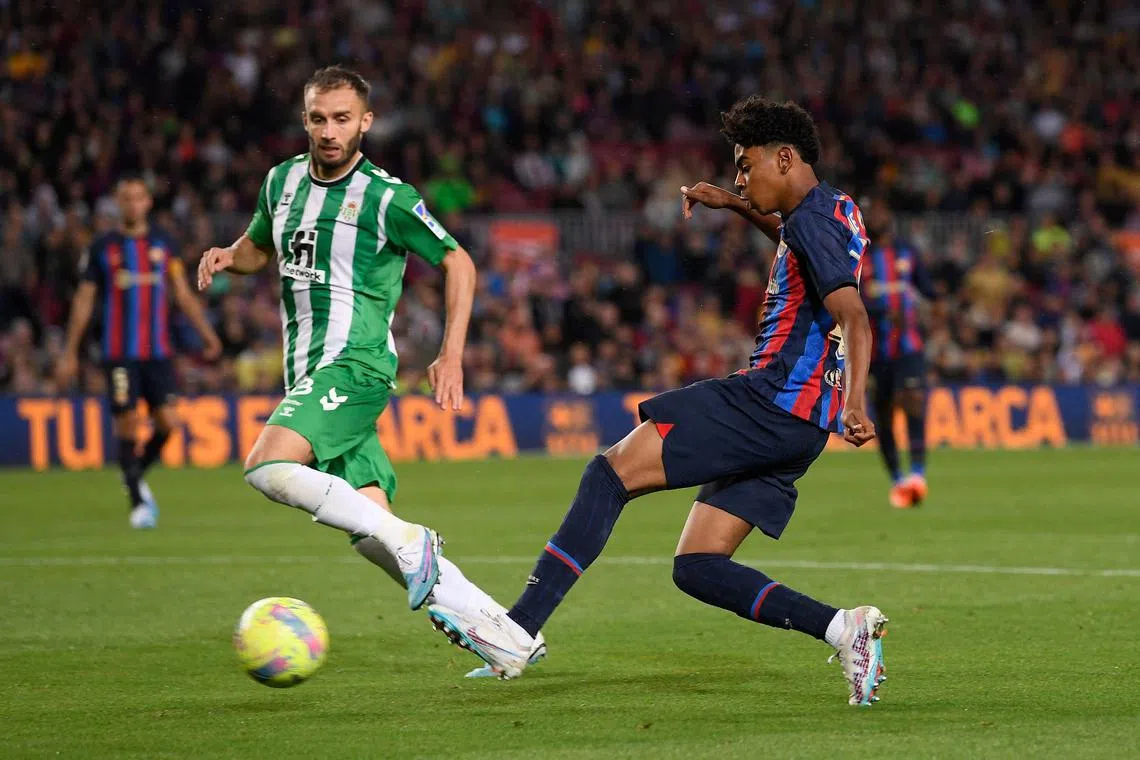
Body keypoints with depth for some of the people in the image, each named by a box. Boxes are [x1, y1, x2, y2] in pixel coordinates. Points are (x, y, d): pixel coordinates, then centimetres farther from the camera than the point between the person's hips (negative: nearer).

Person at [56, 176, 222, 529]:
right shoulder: (102, 247, 3)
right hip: (119, 352, -2)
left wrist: (206, 332, 2)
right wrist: (69, 353, 4)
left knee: (167, 422, -7)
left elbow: (182, 294, 11)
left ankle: (137, 474, 20)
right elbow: (83, 301, 6)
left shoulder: (163, 243, 9)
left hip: (158, 351, 2)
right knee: (127, 426, -7)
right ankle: (138, 502, 5)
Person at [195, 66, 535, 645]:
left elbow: (457, 262, 1)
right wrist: (228, 257, 5)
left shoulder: (386, 198, -8)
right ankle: (494, 625, 0)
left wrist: (451, 356, -6)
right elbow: (259, 247, 28)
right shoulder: (282, 181, 10)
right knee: (372, 536, -4)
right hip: (306, 373, 6)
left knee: (267, 466, -28)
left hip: (356, 365, -6)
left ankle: (408, 541, -19)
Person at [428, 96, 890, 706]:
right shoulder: (833, 211, 19)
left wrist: (855, 403, -38)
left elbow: (855, 319, -24)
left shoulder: (813, 220, -10)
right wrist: (736, 206, 33)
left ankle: (519, 631, -18)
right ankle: (843, 628, -5)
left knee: (611, 473, -12)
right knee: (696, 567, 7)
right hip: (795, 428, 10)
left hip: (770, 400, -10)